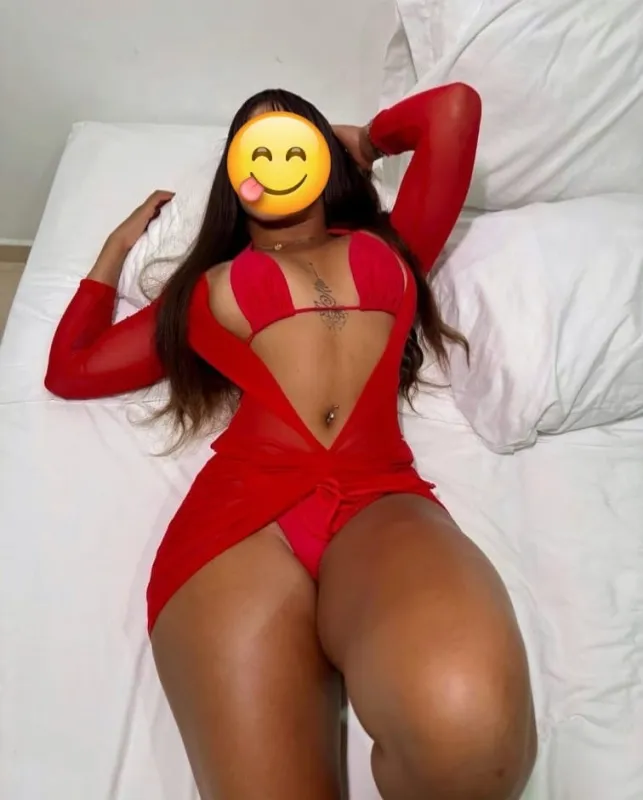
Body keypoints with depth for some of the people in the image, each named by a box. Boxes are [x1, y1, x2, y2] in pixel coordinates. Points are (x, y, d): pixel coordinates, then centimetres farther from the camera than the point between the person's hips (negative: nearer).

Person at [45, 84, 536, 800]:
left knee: (468, 728, -31)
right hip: (241, 508, 0)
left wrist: (366, 139, 46)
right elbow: (70, 371, 30)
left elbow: (454, 106, 29)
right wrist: (120, 244, 40)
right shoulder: (209, 284, 27)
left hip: (380, 499, 1)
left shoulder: (391, 243, 29)